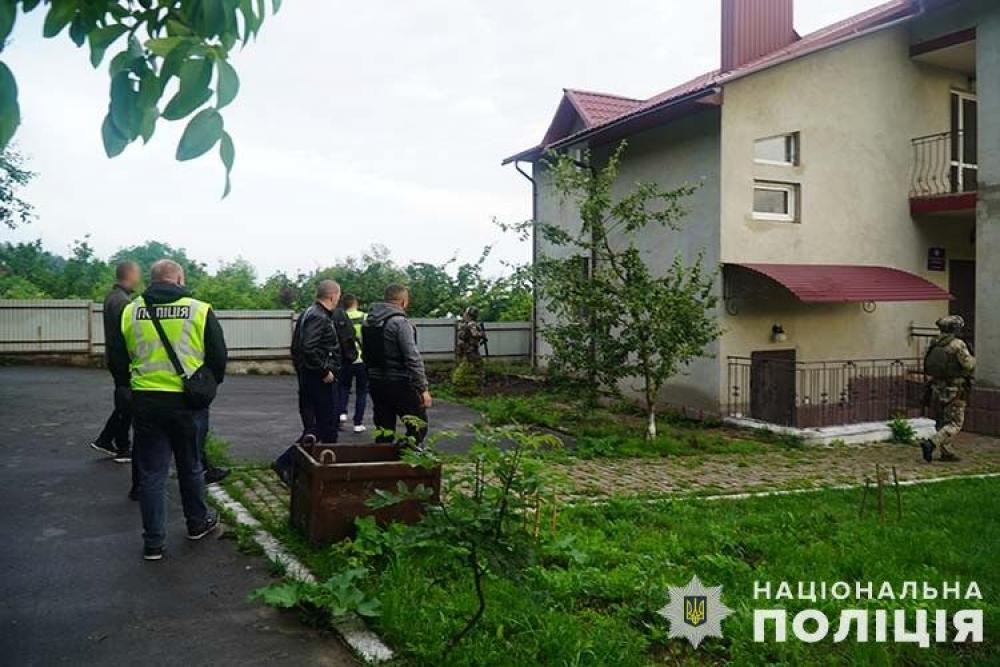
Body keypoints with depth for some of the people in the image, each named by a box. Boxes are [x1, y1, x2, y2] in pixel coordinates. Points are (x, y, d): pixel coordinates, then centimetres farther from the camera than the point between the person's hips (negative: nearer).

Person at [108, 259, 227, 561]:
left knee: (151, 472, 9)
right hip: (185, 401, -1)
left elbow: (117, 361, 7)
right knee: (190, 467, 17)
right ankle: (198, 522, 34)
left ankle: (153, 542, 14)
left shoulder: (130, 312, 1)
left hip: (145, 402, 1)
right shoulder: (199, 310, -5)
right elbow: (218, 358, 0)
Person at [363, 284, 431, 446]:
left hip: (375, 383, 8)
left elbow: (365, 353, 14)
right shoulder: (400, 322, -15)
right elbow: (413, 358, -19)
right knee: (418, 425, 4)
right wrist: (423, 388, -16)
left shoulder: (368, 322, 8)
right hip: (399, 384, -7)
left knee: (384, 429, 14)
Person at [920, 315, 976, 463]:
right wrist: (972, 357, 6)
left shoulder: (935, 344, 6)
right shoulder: (958, 344, -14)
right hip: (954, 391, -7)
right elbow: (969, 365, -14)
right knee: (955, 425, -2)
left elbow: (928, 367, 9)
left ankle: (946, 453, 18)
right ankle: (930, 444, -19)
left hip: (937, 390, 7)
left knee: (943, 423, 16)